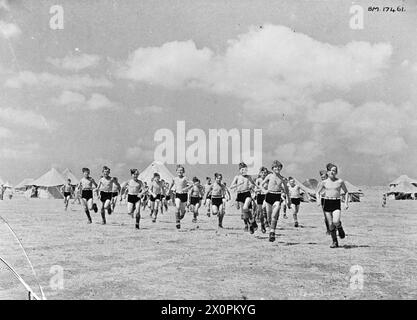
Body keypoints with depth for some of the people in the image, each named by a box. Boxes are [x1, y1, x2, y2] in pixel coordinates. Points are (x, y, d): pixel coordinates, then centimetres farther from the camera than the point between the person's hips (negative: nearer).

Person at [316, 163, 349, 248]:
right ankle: (334, 242, 14)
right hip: (327, 203, 2)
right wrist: (318, 199, -6)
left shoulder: (340, 181, 2)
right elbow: (318, 192, 13)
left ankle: (340, 228, 13)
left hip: (336, 203, -2)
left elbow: (346, 192, 14)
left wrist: (346, 202, 4)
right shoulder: (324, 182, 5)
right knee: (330, 224, 1)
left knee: (336, 221, -23)